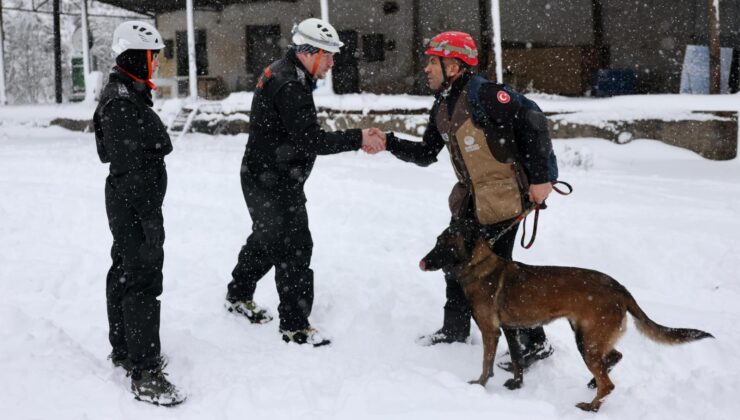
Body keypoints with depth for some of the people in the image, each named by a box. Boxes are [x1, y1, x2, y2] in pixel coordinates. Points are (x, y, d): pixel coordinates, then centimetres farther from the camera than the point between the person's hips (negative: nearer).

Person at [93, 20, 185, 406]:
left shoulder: (128, 94, 13)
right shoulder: (121, 102, -20)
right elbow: (130, 165, -24)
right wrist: (150, 214, -23)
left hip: (128, 201, 11)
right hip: (134, 204, -11)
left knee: (125, 270, 18)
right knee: (143, 279, -9)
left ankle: (124, 350, 32)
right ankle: (144, 374, -6)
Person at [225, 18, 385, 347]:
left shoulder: (282, 75, 10)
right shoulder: (290, 86, -24)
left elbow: (305, 134, 12)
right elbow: (311, 141, -28)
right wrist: (358, 138, -26)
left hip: (267, 180, 11)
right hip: (273, 184, -11)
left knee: (266, 240, 25)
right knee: (294, 249, -5)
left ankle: (239, 297, 42)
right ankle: (295, 326, 2)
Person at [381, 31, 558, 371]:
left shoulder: (483, 95, -21)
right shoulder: (442, 107, 8)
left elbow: (532, 120, -24)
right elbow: (426, 154, 15)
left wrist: (541, 177, -23)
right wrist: (389, 143, 2)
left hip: (503, 197, -9)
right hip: (470, 198, 9)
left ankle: (534, 343, 6)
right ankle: (455, 329, 36)